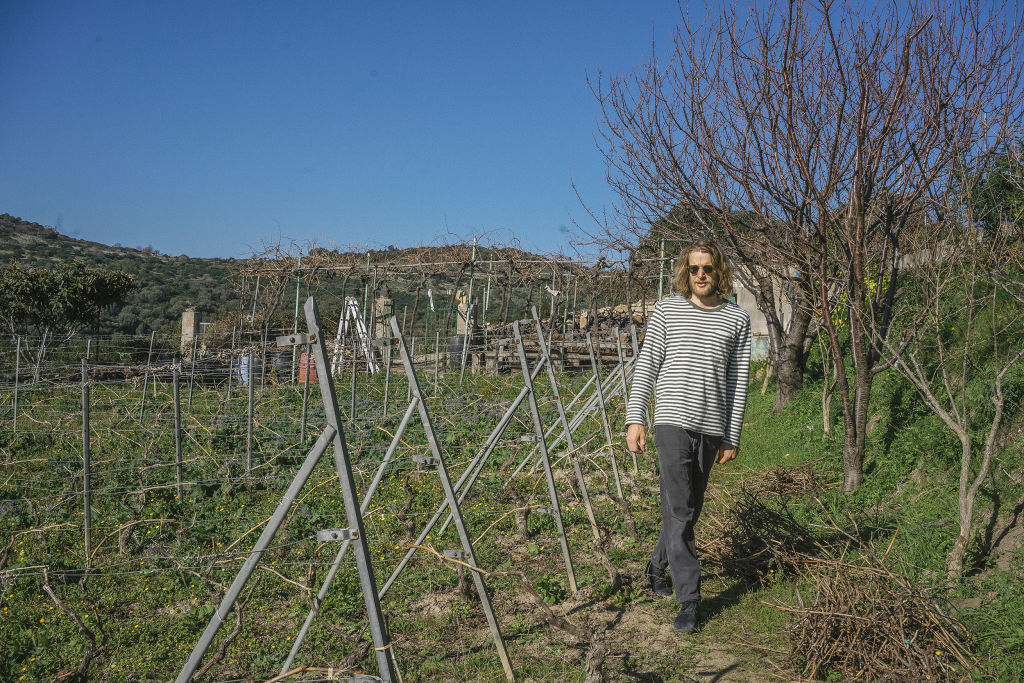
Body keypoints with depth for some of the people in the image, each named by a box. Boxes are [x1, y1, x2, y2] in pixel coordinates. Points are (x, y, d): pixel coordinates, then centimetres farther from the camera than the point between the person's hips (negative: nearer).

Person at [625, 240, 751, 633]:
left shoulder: (737, 320, 8)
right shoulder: (667, 310, 5)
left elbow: (738, 381, 9)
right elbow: (646, 366, 3)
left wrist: (732, 436, 6)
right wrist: (634, 419, -6)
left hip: (710, 429, 3)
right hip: (672, 422, -3)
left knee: (688, 509, 13)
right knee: (679, 511, -8)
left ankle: (657, 567, 36)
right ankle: (689, 601, 0)